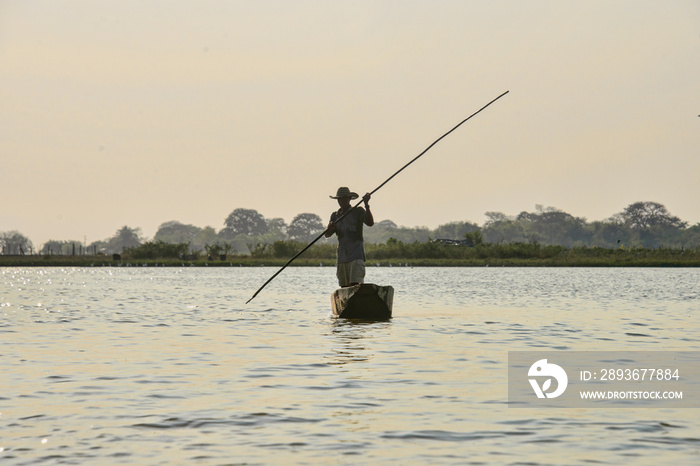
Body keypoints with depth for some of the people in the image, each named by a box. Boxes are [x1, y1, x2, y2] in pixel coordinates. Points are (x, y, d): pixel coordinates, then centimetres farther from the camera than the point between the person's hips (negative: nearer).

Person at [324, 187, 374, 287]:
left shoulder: (358, 211, 4)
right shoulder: (335, 215, 16)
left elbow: (370, 223, -13)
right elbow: (327, 235, 7)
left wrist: (366, 205, -21)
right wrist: (330, 228, -17)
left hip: (356, 256, -5)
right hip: (342, 256, 5)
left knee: (355, 285, -19)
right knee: (344, 287, 3)